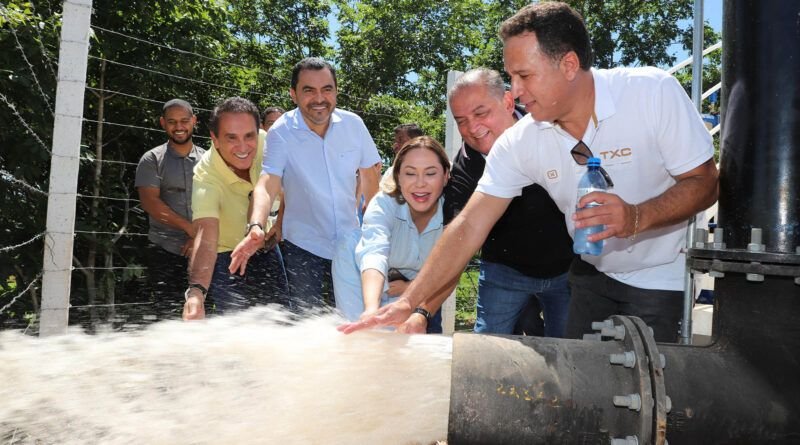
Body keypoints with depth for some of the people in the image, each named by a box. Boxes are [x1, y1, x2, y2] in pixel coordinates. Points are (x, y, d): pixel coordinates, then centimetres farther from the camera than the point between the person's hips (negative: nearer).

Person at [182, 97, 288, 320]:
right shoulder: (206, 177, -33)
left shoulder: (265, 143, -20)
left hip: (268, 250, 5)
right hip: (228, 259, -5)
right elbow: (206, 235, -46)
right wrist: (196, 290, -60)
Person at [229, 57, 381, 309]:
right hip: (303, 246, -2)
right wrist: (256, 227, -43)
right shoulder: (281, 132, -14)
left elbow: (369, 176, 6)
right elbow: (268, 183, -26)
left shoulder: (354, 124, -5)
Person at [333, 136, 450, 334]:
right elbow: (374, 253, -43)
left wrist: (411, 287, -26)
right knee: (350, 242, -25)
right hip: (380, 292, -1)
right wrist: (371, 309, -60)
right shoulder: (384, 204, -23)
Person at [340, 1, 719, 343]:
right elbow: (469, 226, -14)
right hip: (594, 272, 3)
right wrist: (408, 302, -20)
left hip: (662, 277, -3)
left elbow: (704, 182, -14)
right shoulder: (519, 143, -13)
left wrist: (637, 217, -35)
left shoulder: (654, 92, -21)